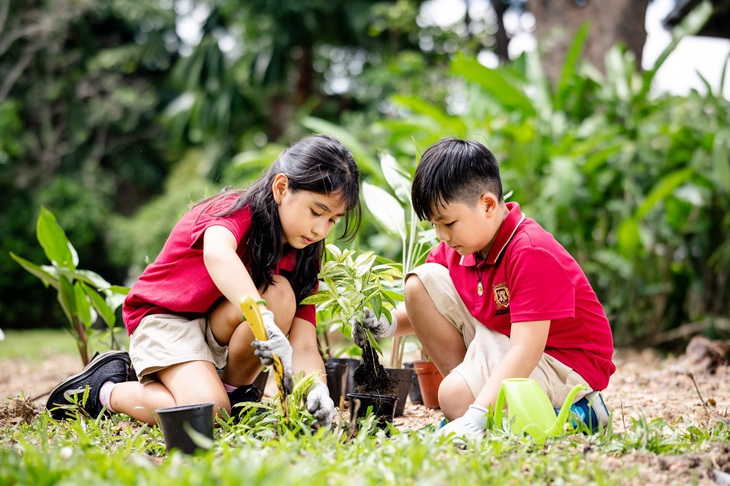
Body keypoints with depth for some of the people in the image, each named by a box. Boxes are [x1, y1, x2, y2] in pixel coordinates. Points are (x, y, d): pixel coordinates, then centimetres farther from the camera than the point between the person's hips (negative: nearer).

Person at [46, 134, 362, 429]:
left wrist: (317, 389, -33)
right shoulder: (236, 210, -21)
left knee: (281, 294, -24)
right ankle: (105, 389, -3)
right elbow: (217, 254, -47)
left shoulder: (300, 258, -4)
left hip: (221, 332, 6)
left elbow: (304, 345, -11)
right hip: (164, 319, -6)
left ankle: (234, 390, -3)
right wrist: (266, 322, -60)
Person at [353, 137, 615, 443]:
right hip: (500, 342, 8)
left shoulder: (531, 254, -27)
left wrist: (477, 413, -41)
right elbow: (427, 311, 9)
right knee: (421, 282, -5)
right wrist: (389, 324, -15)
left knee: (455, 398, -29)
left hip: (564, 363, -8)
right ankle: (472, 382, -2)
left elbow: (526, 350, -33)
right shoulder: (458, 245, -2)